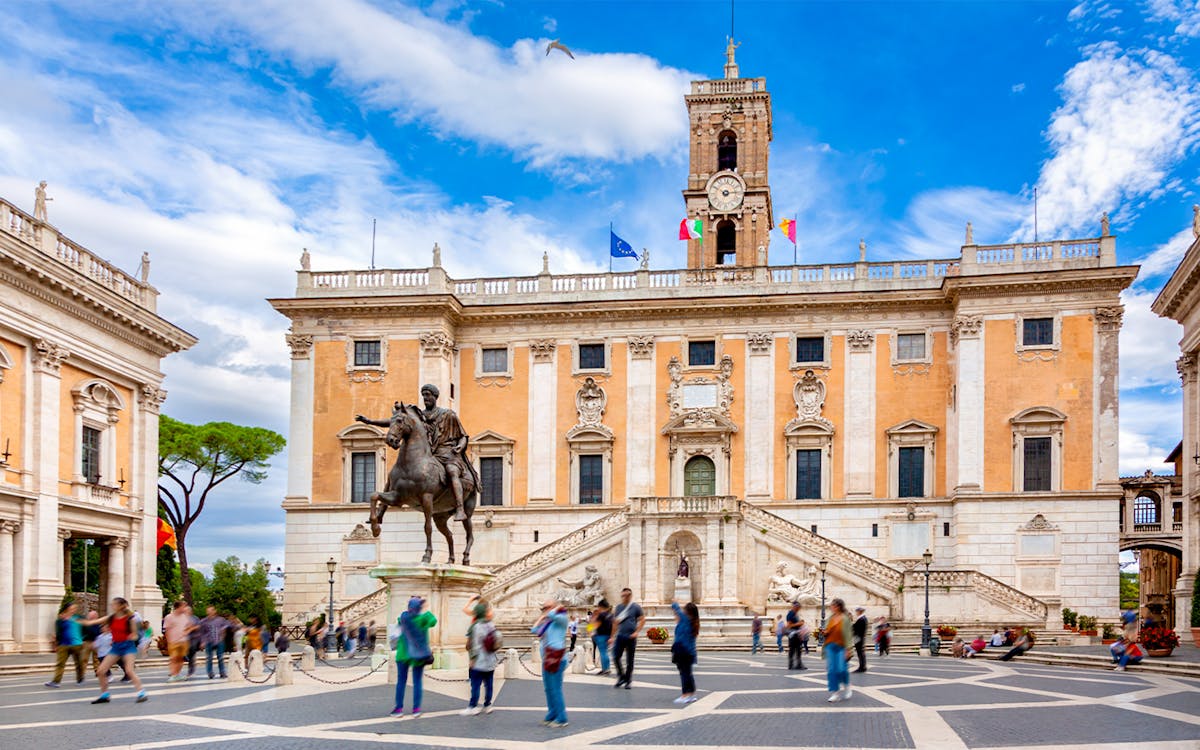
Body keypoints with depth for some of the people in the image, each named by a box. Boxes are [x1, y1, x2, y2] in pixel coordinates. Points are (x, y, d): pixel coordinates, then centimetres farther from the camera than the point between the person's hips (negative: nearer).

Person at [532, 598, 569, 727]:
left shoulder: (561, 619, -6)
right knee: (548, 689, 14)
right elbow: (534, 630, 20)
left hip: (556, 659, -9)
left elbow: (551, 614, -25)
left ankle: (561, 718, -2)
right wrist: (542, 617, 17)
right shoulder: (547, 623, 16)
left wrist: (558, 607, -6)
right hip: (546, 659, 9)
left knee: (555, 689, -7)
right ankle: (552, 715, 24)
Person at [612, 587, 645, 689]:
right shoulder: (619, 607, 11)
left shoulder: (636, 607, -2)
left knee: (629, 660, 3)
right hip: (620, 635, 4)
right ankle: (621, 677, 9)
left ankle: (628, 681, 14)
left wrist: (637, 632, -9)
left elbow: (642, 620, -2)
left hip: (631, 636, -4)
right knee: (616, 656, -7)